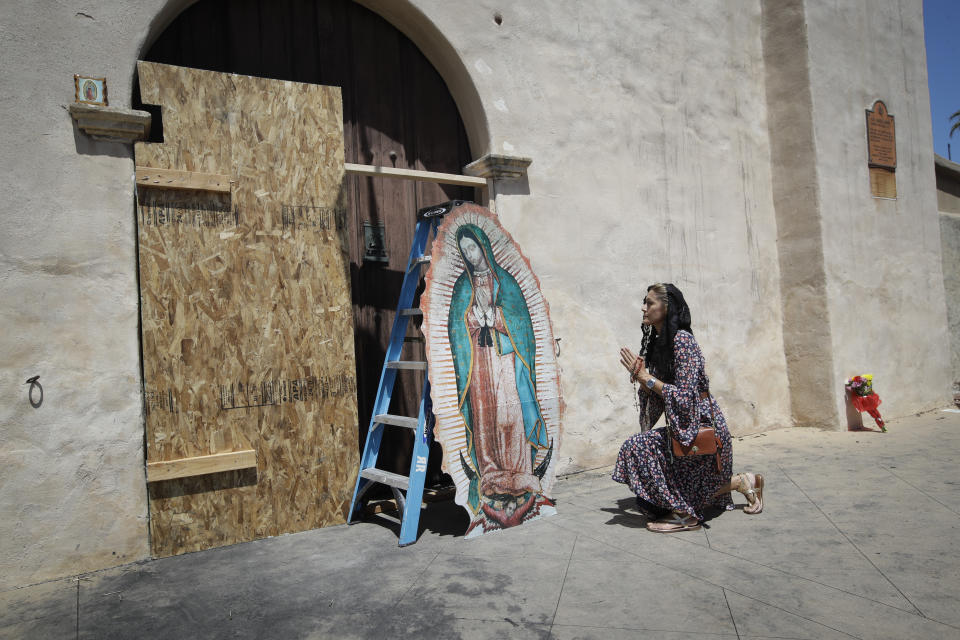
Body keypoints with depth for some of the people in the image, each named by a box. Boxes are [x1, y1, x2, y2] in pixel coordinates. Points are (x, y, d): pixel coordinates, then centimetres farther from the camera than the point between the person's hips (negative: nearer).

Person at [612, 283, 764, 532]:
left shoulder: (681, 339, -19)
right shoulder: (657, 343, 8)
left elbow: (683, 397, -25)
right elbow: (658, 399, 9)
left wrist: (647, 377, -19)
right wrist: (640, 377, -8)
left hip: (702, 427, -10)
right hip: (681, 426, 10)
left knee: (637, 446, -23)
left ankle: (683, 514, -9)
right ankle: (740, 482, 27)